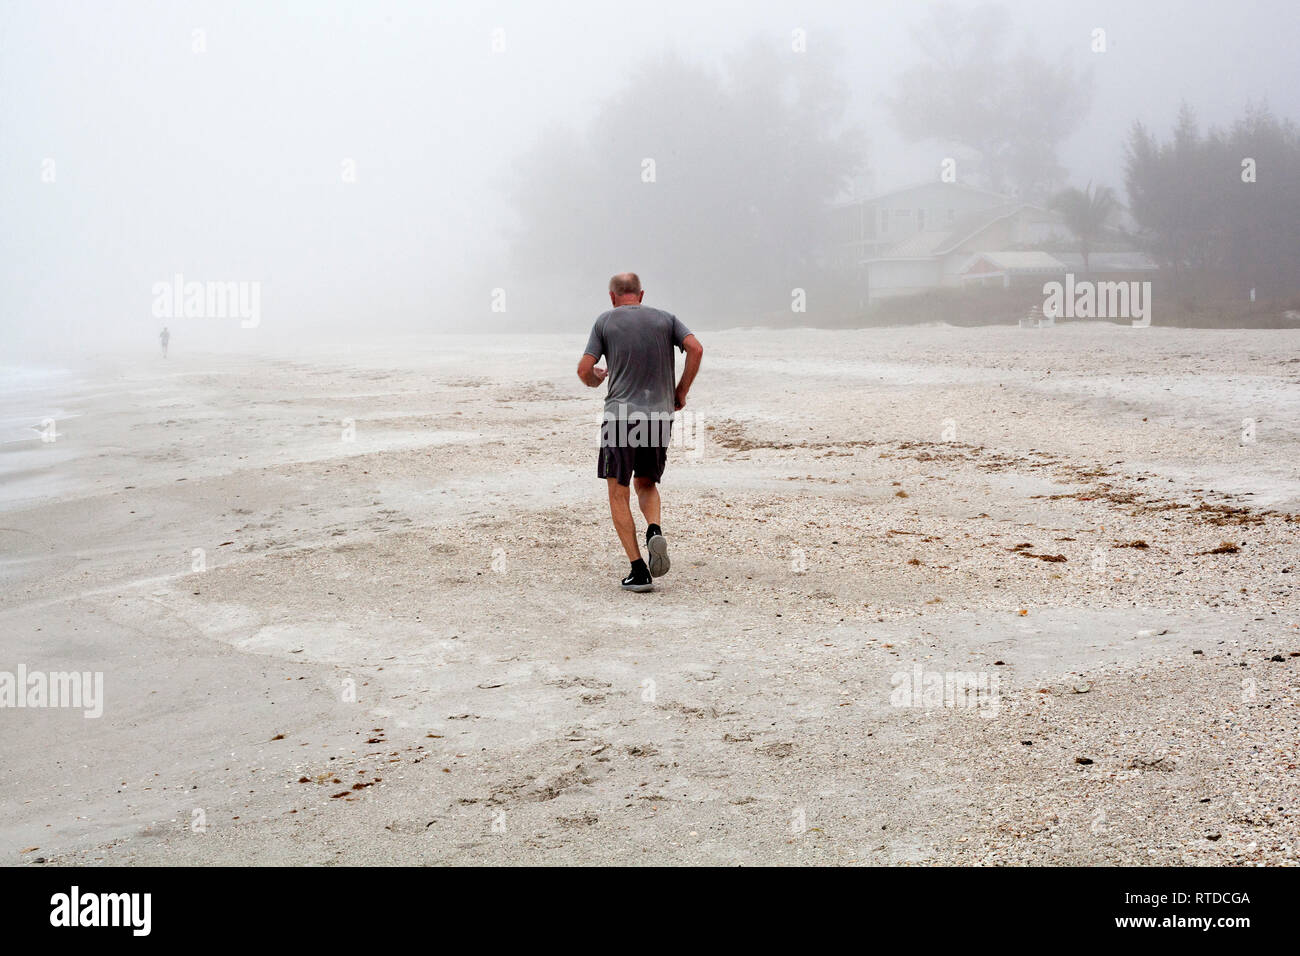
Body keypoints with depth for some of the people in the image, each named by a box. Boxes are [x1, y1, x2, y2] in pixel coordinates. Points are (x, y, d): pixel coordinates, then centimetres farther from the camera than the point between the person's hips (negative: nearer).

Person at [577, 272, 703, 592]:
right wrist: (681, 392, 6)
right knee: (646, 484, 22)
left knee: (618, 495, 6)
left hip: (621, 414, -3)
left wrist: (595, 380, 23)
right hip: (660, 414, 3)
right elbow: (696, 349, -3)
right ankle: (655, 530, -9)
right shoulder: (665, 318, 11)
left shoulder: (605, 321, 5)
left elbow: (584, 369, 0)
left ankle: (639, 571, -3)